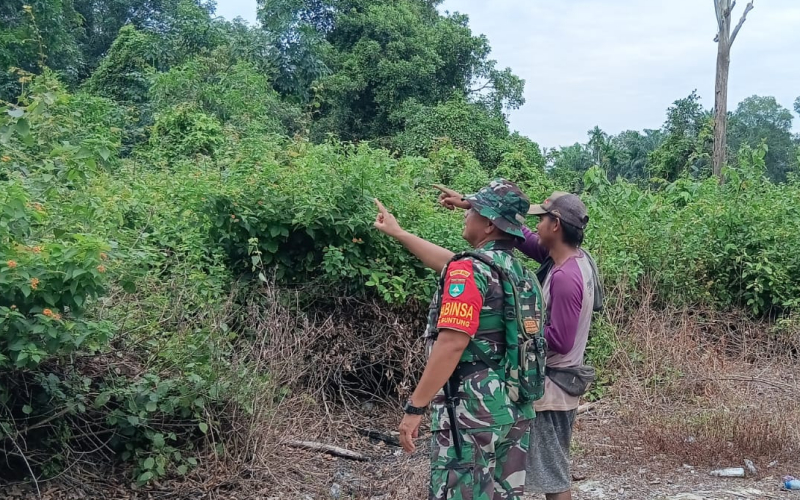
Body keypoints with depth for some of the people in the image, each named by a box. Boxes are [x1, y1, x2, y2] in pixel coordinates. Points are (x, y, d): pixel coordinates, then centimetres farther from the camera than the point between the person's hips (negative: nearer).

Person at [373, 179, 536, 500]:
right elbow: (448, 264, 25)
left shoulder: (471, 271, -15)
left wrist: (415, 407, -19)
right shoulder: (515, 269, 12)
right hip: (516, 406, 9)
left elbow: (452, 343, -23)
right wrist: (398, 233, 34)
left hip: (473, 407, -8)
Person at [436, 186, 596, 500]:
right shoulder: (569, 258, 2)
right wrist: (467, 203, 7)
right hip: (553, 383, 10)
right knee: (554, 472, 21)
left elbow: (559, 340, -26)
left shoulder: (565, 278, -25)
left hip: (551, 389, -10)